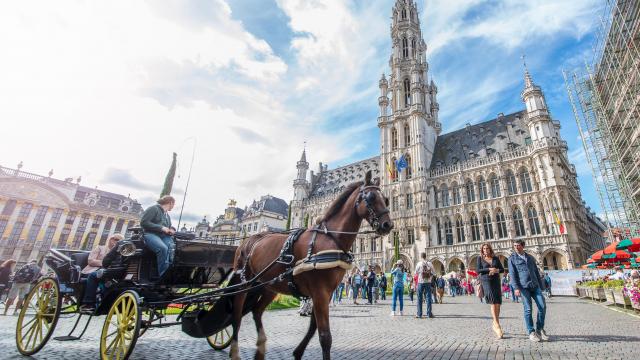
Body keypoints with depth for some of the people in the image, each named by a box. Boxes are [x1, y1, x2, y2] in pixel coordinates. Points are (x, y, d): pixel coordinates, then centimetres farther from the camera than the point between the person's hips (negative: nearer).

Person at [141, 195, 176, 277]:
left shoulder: (167, 215, 26)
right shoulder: (154, 209, 1)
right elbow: (143, 222, -10)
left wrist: (171, 230, 6)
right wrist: (161, 228, -14)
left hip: (164, 236, 6)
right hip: (151, 234, -6)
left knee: (173, 249, -28)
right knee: (163, 248, -37)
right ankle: (163, 276, -33)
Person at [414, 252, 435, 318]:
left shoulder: (419, 264, -7)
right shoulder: (429, 263, -2)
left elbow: (416, 272, 1)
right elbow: (434, 272, 4)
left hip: (420, 282, -1)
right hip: (428, 282, 2)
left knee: (420, 298, 5)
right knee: (428, 298, 7)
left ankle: (419, 314, 6)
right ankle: (429, 313, 8)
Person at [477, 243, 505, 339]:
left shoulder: (495, 258, 11)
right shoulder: (480, 258, 4)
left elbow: (502, 269, 11)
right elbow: (478, 270, -3)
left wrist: (496, 270, -10)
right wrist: (489, 269, -13)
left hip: (496, 281, 3)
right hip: (486, 281, -3)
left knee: (498, 304, 0)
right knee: (493, 302, -14)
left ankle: (495, 324, 14)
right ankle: (497, 325, -15)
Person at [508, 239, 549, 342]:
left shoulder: (530, 257, 16)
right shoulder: (512, 258, 4)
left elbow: (537, 272, 19)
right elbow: (512, 274, -3)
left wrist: (541, 286, 15)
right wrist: (516, 288, -13)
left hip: (535, 285, 4)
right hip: (523, 287, -4)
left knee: (542, 306, -5)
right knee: (528, 309, -4)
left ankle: (540, 329, 12)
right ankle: (531, 332, 7)